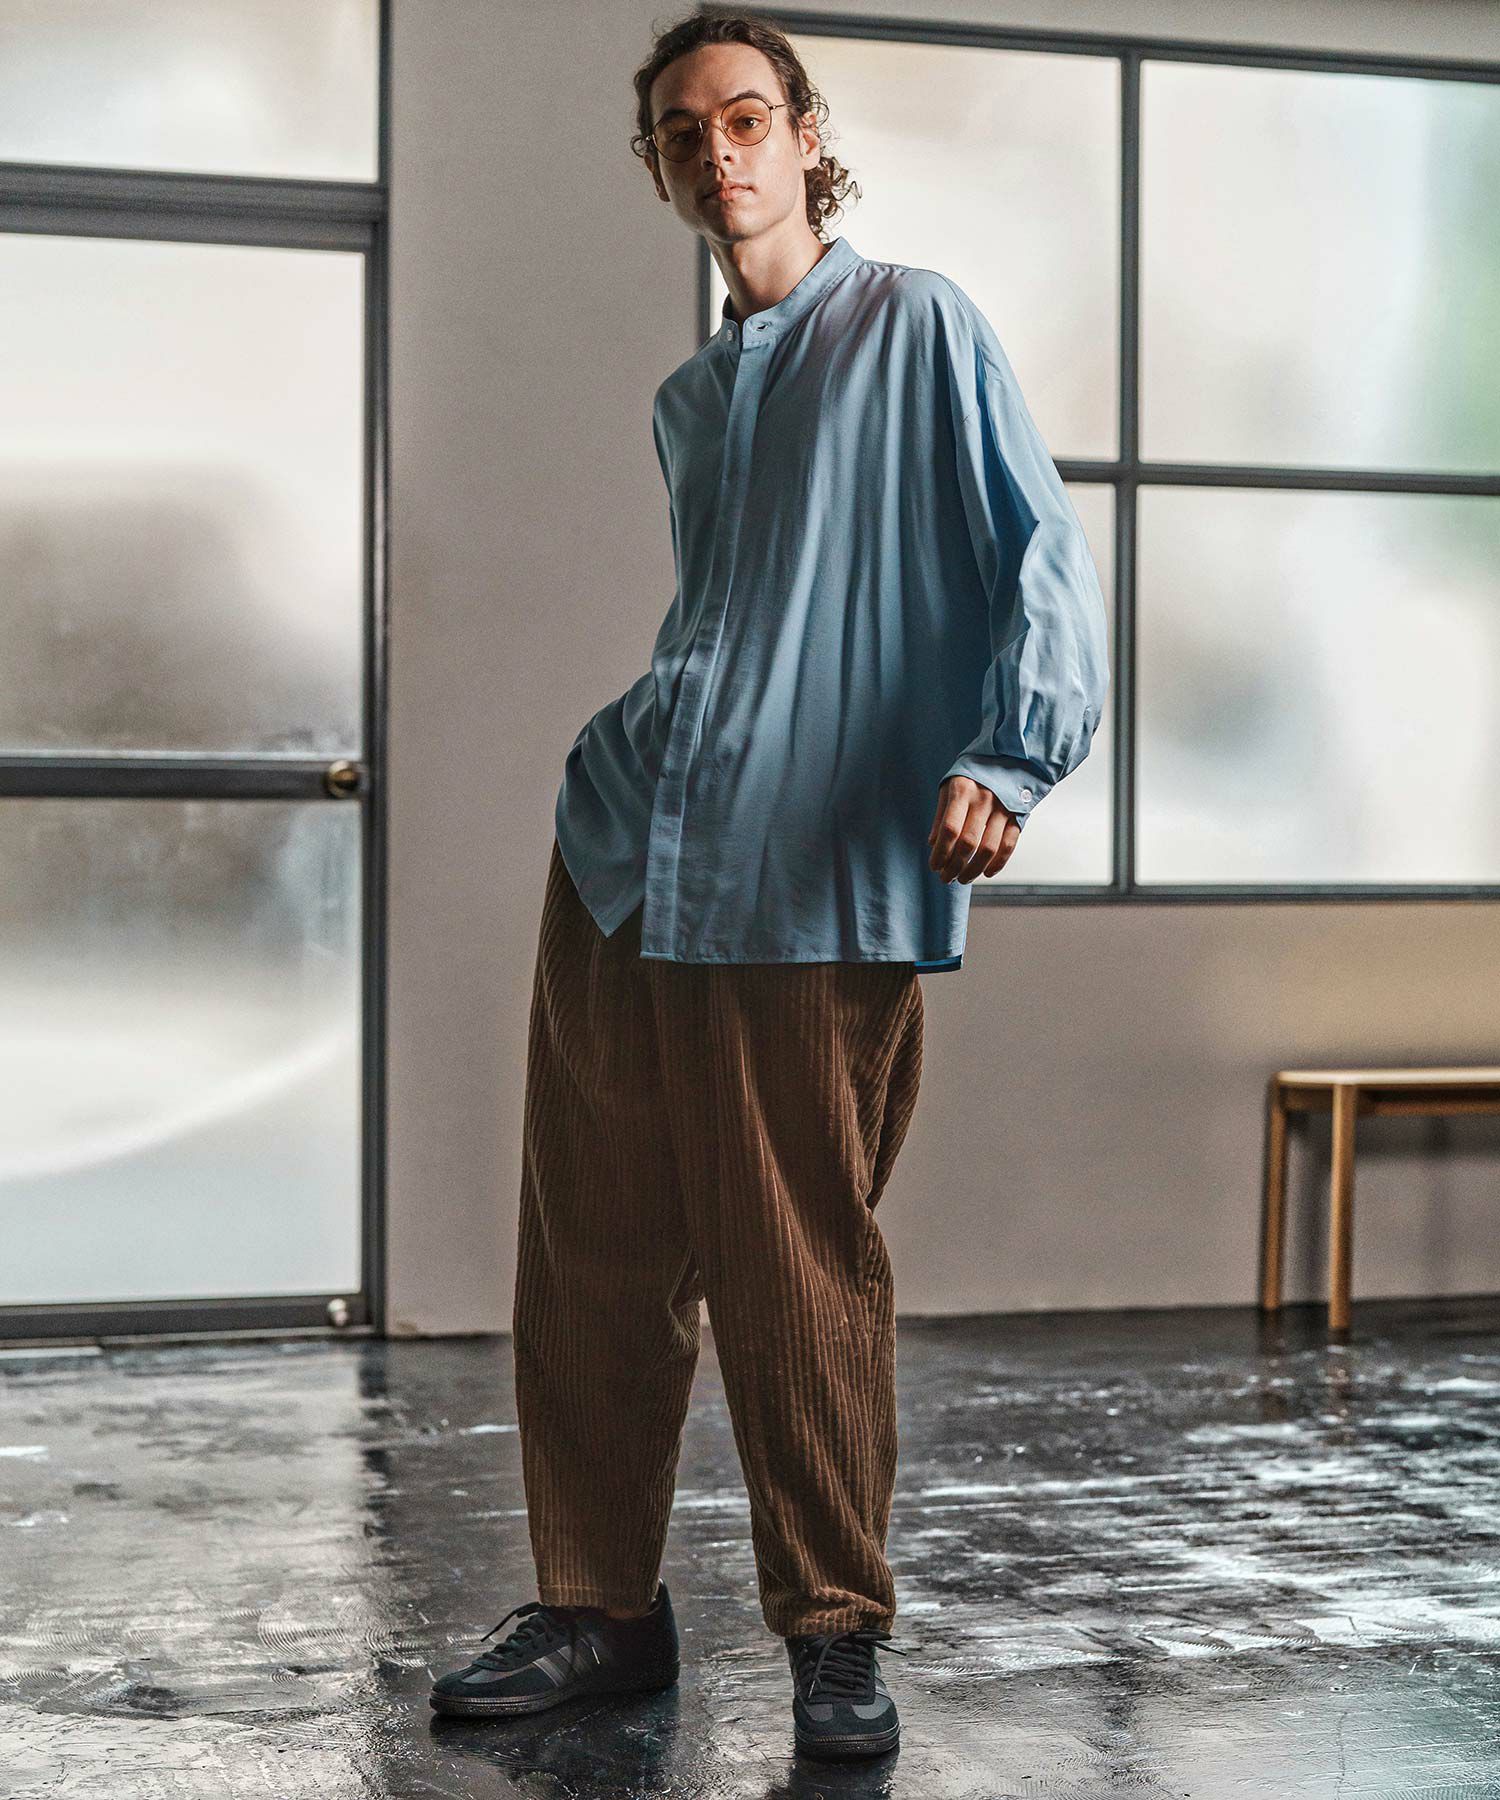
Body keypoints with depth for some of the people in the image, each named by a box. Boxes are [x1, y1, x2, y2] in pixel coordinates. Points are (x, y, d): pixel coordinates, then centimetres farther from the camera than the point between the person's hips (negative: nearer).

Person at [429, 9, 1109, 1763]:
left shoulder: (917, 330, 2)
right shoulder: (686, 402, 21)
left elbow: (1041, 558, -6)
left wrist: (1006, 757, -20)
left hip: (811, 891, -6)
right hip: (623, 858, 7)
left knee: (801, 1273, -3)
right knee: (591, 1254, 7)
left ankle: (836, 1633, 11)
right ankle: (597, 1606, 19)